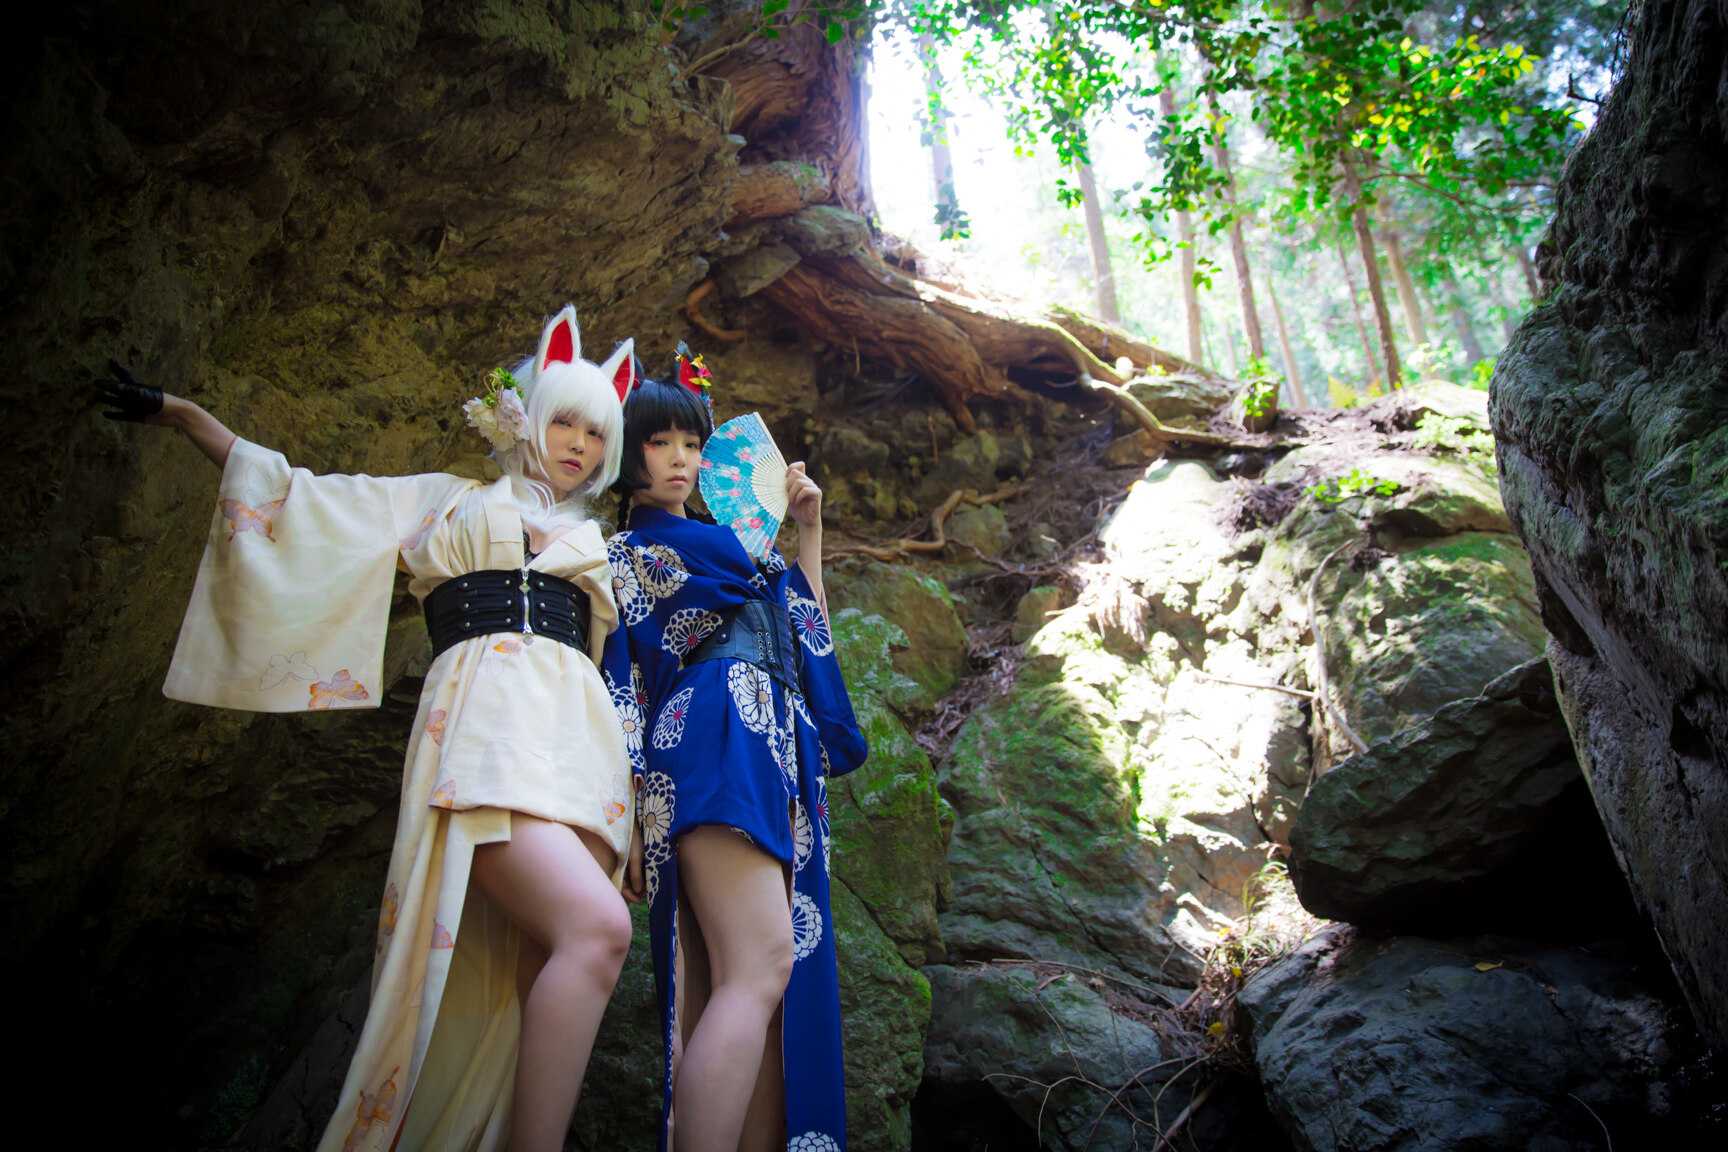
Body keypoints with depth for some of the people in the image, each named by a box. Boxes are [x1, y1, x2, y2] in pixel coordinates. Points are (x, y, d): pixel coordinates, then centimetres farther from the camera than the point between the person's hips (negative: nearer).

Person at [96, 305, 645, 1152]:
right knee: (595, 929, -28)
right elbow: (300, 495, 22)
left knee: (539, 984, -11)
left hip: (582, 746, 4)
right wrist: (179, 413, 19)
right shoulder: (448, 501, 22)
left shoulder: (595, 548, 28)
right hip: (487, 724, -4)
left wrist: (633, 814, 13)